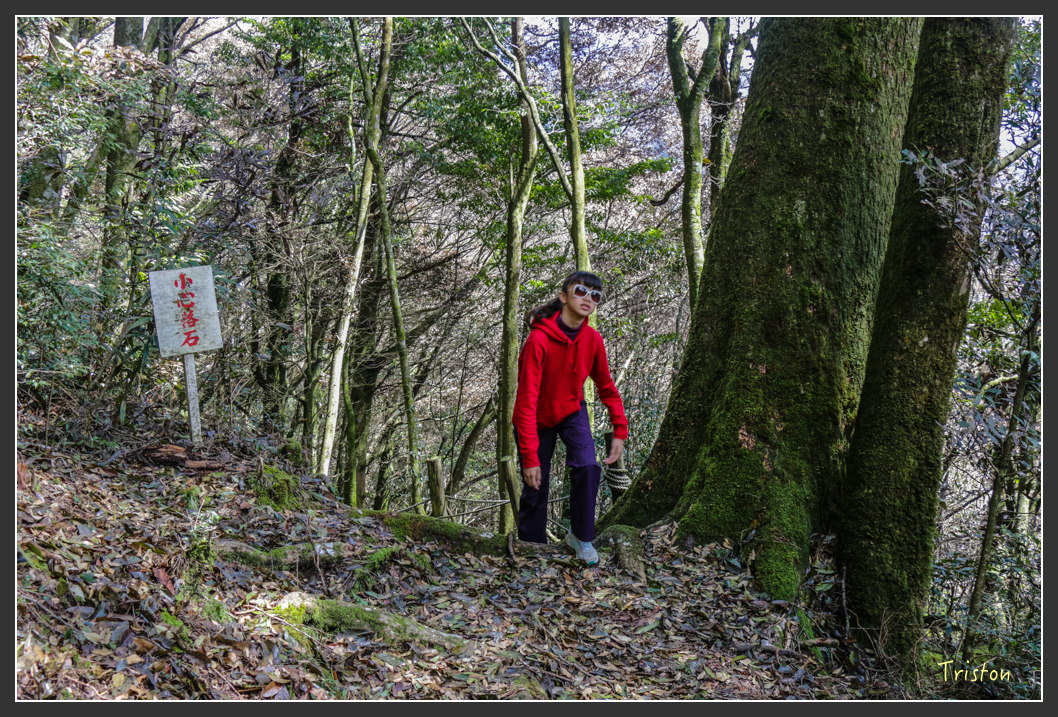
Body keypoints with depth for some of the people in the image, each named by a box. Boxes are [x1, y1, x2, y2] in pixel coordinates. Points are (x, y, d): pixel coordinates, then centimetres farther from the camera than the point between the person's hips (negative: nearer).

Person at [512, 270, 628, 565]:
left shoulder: (593, 340, -15)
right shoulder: (538, 340, -30)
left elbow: (606, 387, 2)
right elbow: (526, 401, -30)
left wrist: (620, 431, -3)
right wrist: (530, 457, -32)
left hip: (572, 412, 3)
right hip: (537, 419, -3)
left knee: (587, 468, -17)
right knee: (535, 486, 1)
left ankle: (581, 538, 2)